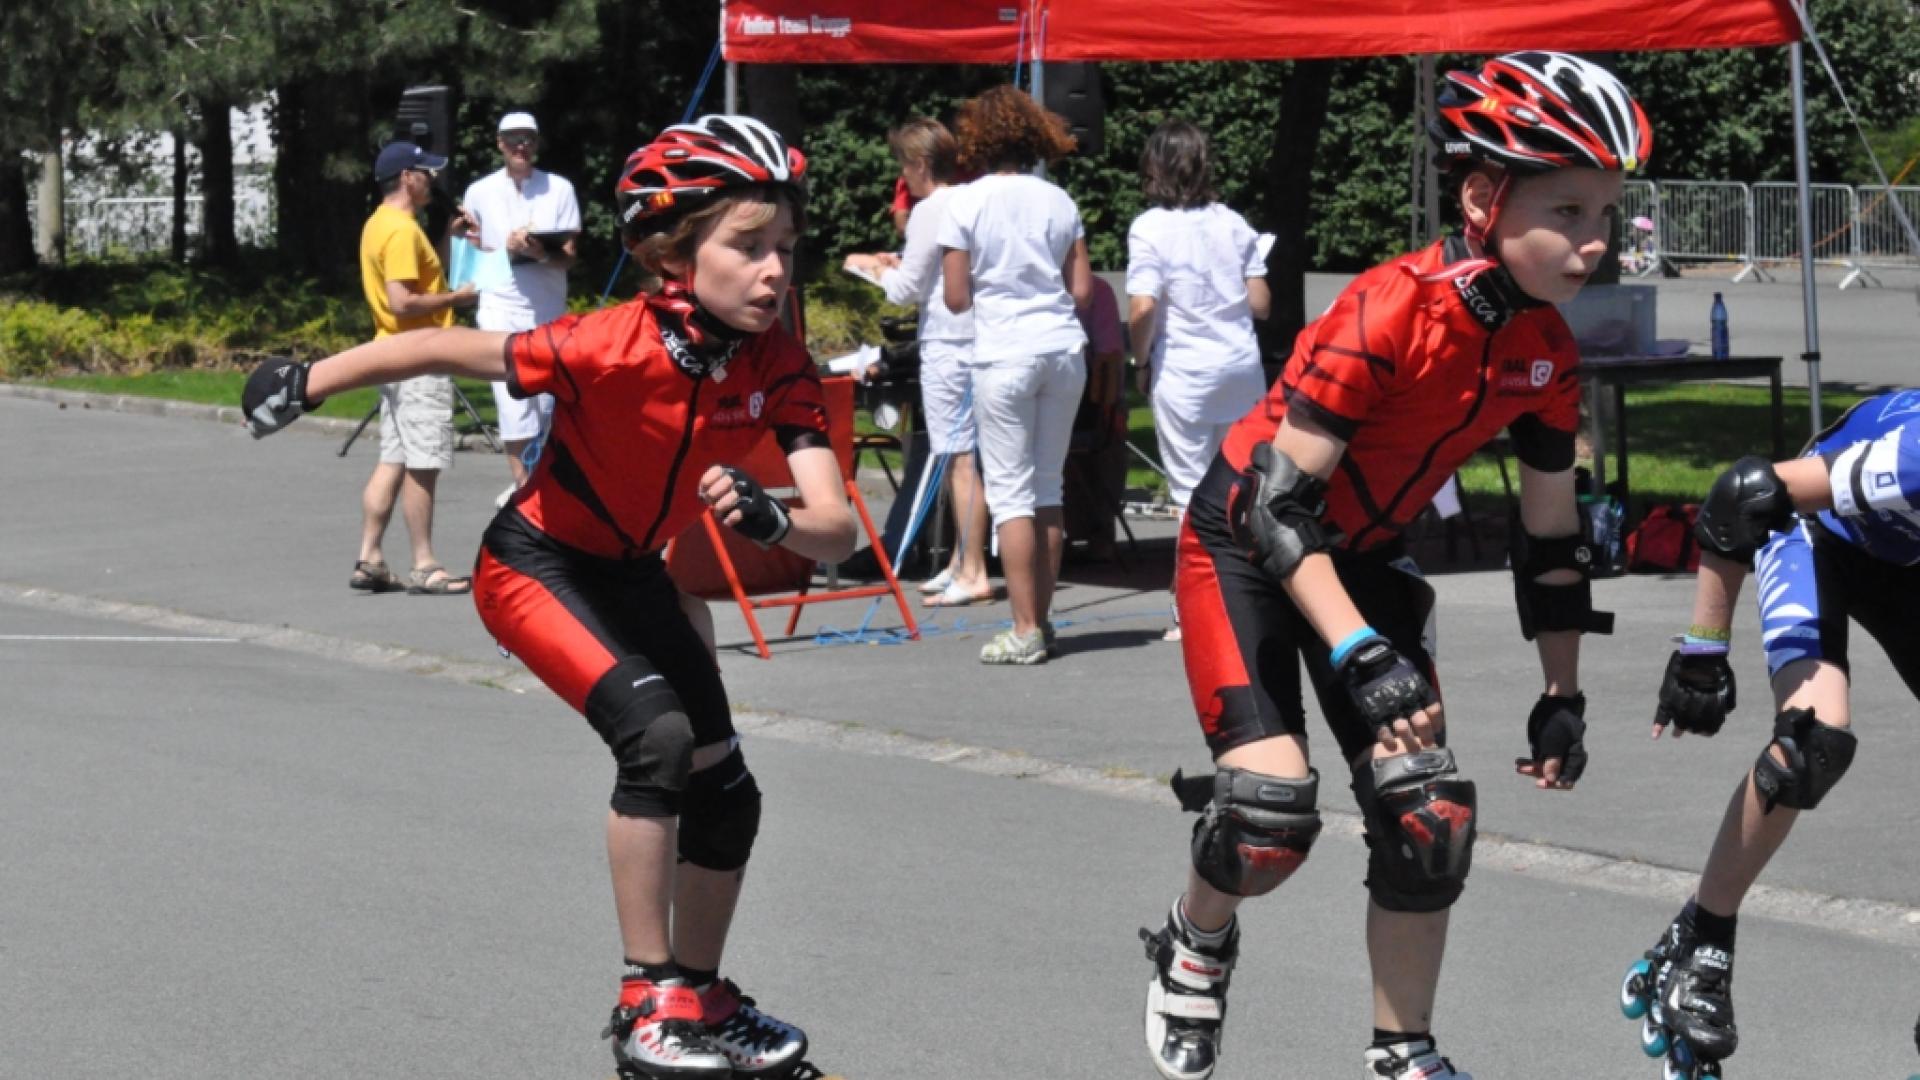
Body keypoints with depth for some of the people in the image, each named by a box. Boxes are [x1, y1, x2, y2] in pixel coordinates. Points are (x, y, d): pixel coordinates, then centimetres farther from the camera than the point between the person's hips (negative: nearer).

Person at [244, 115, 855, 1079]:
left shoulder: (779, 370, -19)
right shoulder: (614, 349, -33)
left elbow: (836, 533, -28)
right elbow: (442, 348, -23)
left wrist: (769, 518, -49)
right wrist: (306, 383, -16)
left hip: (632, 576, 6)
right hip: (535, 566, -6)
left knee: (726, 791, 6)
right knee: (657, 734, -26)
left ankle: (701, 998, 28)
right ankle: (649, 1002, -17)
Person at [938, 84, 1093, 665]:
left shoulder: (965, 203, -5)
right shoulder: (1058, 201, 5)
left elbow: (956, 298, -5)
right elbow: (1081, 290, 5)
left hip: (1003, 355, -4)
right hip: (1064, 349, 4)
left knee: (1009, 491, -1)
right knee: (1048, 489, 12)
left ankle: (1025, 630, -5)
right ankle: (1040, 621, 15)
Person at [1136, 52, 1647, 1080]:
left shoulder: (1544, 350, -11)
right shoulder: (1387, 314, -32)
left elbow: (1550, 536, 2)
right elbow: (1278, 503, -32)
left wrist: (1562, 698, 5)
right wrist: (1361, 656, -39)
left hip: (1361, 556, 6)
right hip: (1243, 543, -6)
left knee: (1427, 817, -5)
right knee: (1271, 808, -18)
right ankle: (1194, 945, 14)